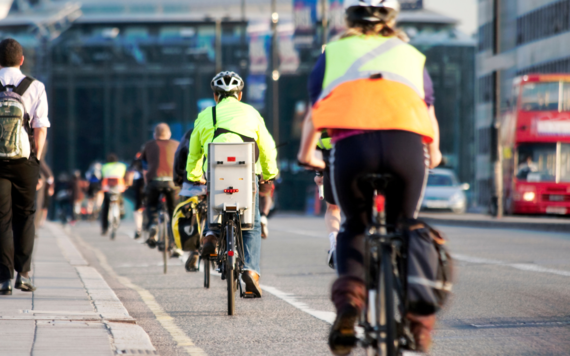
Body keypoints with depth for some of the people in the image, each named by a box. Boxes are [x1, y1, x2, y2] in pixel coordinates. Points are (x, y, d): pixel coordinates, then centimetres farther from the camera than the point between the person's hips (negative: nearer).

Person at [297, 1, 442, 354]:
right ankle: (417, 314, 5)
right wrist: (433, 154, 61)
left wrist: (307, 154, 55)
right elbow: (429, 114, 42)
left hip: (352, 144, -1)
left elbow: (314, 115, 36)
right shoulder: (410, 54, 31)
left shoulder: (334, 51, 28)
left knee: (354, 228, 23)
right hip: (406, 144, 1)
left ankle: (349, 300, -1)